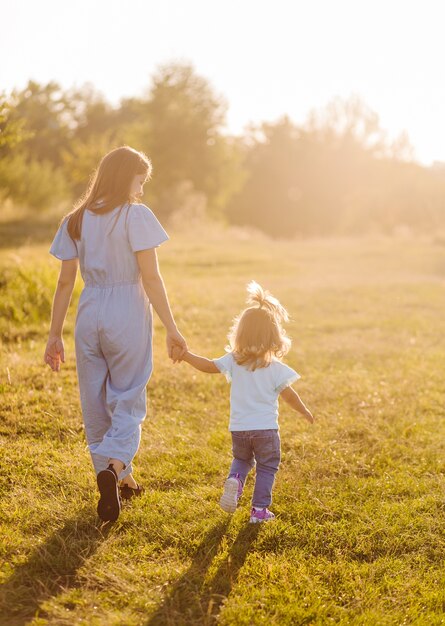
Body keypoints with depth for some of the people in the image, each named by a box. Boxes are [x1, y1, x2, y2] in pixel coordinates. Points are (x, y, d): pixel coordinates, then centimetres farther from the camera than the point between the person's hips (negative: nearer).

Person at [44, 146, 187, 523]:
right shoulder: (136, 215, -7)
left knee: (96, 403, 14)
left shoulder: (75, 220, 6)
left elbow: (65, 282, 7)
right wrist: (171, 328, -8)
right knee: (128, 400, 6)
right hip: (128, 314, -4)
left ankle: (120, 480, 23)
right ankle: (114, 466, -19)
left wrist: (55, 335, 11)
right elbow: (150, 277, -12)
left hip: (89, 314, 4)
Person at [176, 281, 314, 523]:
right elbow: (288, 395, -6)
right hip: (266, 428, -3)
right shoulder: (276, 368, -11)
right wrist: (305, 411, 10)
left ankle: (234, 480, -4)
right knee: (267, 467, 12)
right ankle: (259, 509, 10)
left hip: (239, 428, 3)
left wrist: (185, 355, 4)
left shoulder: (233, 361, -5)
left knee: (241, 459, 26)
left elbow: (209, 366, -5)